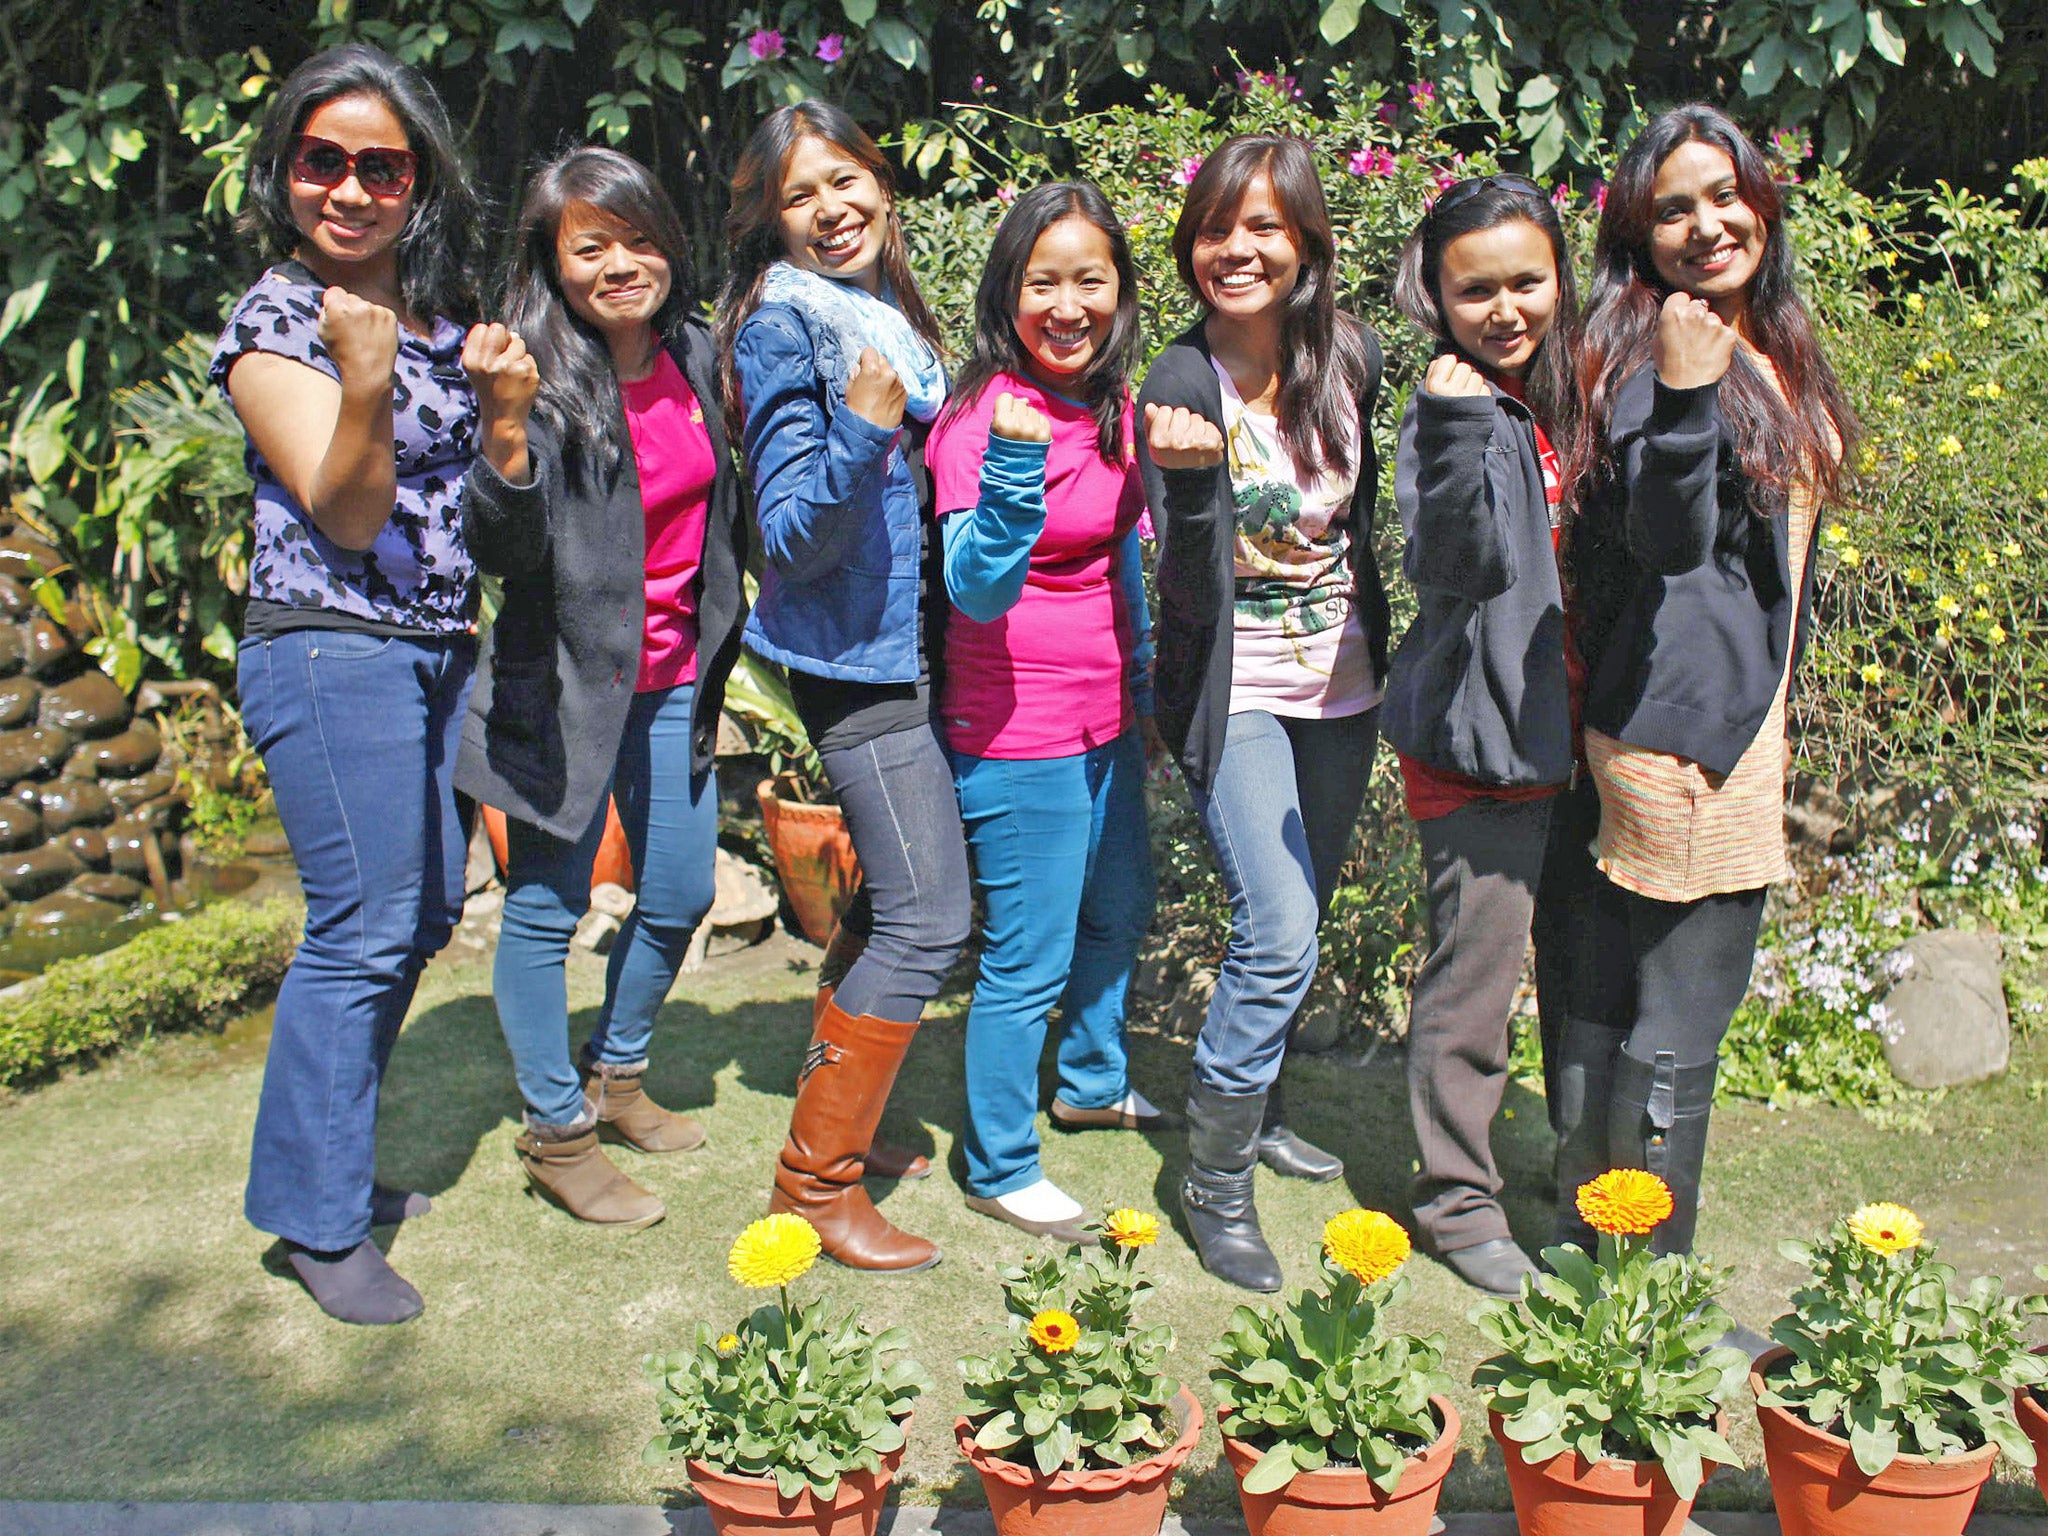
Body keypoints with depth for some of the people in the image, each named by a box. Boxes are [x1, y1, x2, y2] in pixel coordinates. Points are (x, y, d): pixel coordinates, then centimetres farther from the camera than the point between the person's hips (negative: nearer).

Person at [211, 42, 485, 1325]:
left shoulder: (445, 310, 10)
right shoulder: (273, 322, -8)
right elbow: (346, 512, -15)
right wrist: (363, 380, -31)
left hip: (441, 650, 8)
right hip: (330, 653, -7)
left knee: (427, 912, 13)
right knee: (365, 930, -8)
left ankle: (336, 1161, 29)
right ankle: (317, 1219, 6)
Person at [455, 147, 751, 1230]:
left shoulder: (693, 356, 3)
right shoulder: (541, 377, -15)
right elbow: (502, 552, -23)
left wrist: (717, 651, 16)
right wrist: (507, 428, -37)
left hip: (674, 679, 7)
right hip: (568, 682, -6)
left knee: (681, 895, 15)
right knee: (549, 904, 4)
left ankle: (615, 1077, 37)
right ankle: (556, 1131, 20)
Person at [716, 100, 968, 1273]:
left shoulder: (891, 315, 14)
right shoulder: (781, 324, -11)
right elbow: (796, 535, -18)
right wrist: (860, 432, -31)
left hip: (908, 641, 9)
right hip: (852, 655, -9)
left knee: (891, 903, 14)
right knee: (929, 921, -11)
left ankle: (835, 1121, 29)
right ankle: (816, 1179, 1)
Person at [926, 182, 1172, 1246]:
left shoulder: (1112, 403, 4)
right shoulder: (983, 417, -19)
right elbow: (976, 590, -28)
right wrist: (1012, 469, -42)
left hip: (1108, 722, 9)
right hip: (1019, 737, -8)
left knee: (1119, 913, 25)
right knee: (1030, 960, 2)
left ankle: (1090, 1081, 50)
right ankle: (1000, 1168, 22)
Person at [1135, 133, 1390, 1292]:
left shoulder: (1354, 357, -4)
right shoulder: (1181, 383, -17)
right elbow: (1191, 588, -22)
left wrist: (1377, 645, 11)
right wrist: (1193, 480, -39)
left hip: (1343, 686, 5)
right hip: (1235, 694, -5)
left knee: (1297, 925, 17)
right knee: (1279, 934, -15)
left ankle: (1258, 1109, 40)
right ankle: (1217, 1177, 2)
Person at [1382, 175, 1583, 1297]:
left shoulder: (1566, 392, 7)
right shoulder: (1451, 408, -13)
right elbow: (1454, 562, -27)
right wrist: (1461, 434, -38)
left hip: (1562, 727, 7)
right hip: (1478, 732, -7)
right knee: (1475, 968, 0)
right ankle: (1455, 1196, 17)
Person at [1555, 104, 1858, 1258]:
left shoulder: (1775, 353, 13)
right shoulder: (1657, 355, -15)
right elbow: (1666, 541, -26)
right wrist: (1682, 400, -40)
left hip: (1745, 713, 9)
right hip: (1689, 726, -9)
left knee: (1619, 998, 17)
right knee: (1680, 1023, -1)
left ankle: (1588, 1238, 30)